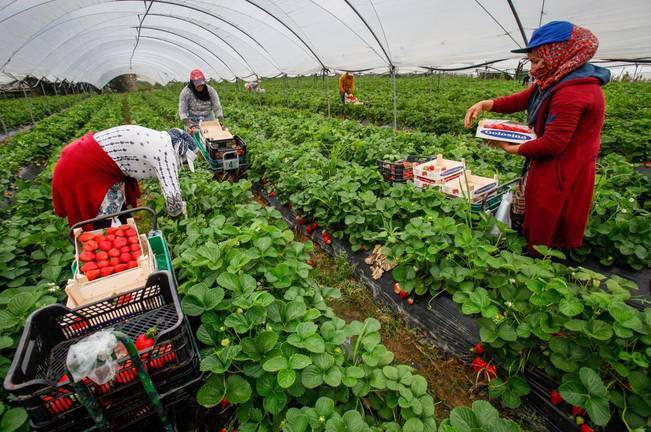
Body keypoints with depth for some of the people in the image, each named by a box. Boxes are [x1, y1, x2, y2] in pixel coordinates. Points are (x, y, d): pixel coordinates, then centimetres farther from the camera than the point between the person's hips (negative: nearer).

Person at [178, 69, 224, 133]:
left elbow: (217, 108, -9)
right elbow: (182, 111, -13)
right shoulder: (185, 92, -11)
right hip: (193, 124, -2)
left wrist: (220, 123, -22)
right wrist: (188, 126, -26)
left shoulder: (210, 90, -6)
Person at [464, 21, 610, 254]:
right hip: (555, 167, 10)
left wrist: (513, 149, -13)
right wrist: (485, 104, -9)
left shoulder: (571, 92, -27)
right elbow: (520, 100, 6)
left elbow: (552, 145, -27)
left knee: (545, 238, 7)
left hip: (560, 175, -10)